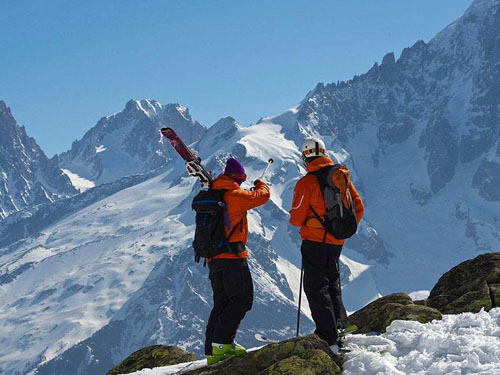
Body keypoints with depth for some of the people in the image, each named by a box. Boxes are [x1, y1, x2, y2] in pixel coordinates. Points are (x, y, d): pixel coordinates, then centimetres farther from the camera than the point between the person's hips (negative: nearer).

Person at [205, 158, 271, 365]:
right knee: (241, 300, -6)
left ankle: (212, 351, 9)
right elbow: (263, 195, -1)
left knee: (221, 303, 13)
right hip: (232, 256, -8)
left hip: (213, 258, 8)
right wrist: (261, 184, 20)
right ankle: (222, 343, -18)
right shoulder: (235, 195, -8)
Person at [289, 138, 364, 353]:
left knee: (316, 287, -3)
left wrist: (294, 219, 11)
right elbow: (358, 208, 7)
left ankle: (330, 339, -9)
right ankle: (339, 325, 19)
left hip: (315, 240, -6)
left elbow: (297, 218, -13)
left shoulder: (306, 183, -13)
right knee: (332, 283, 23)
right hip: (336, 242, 6)